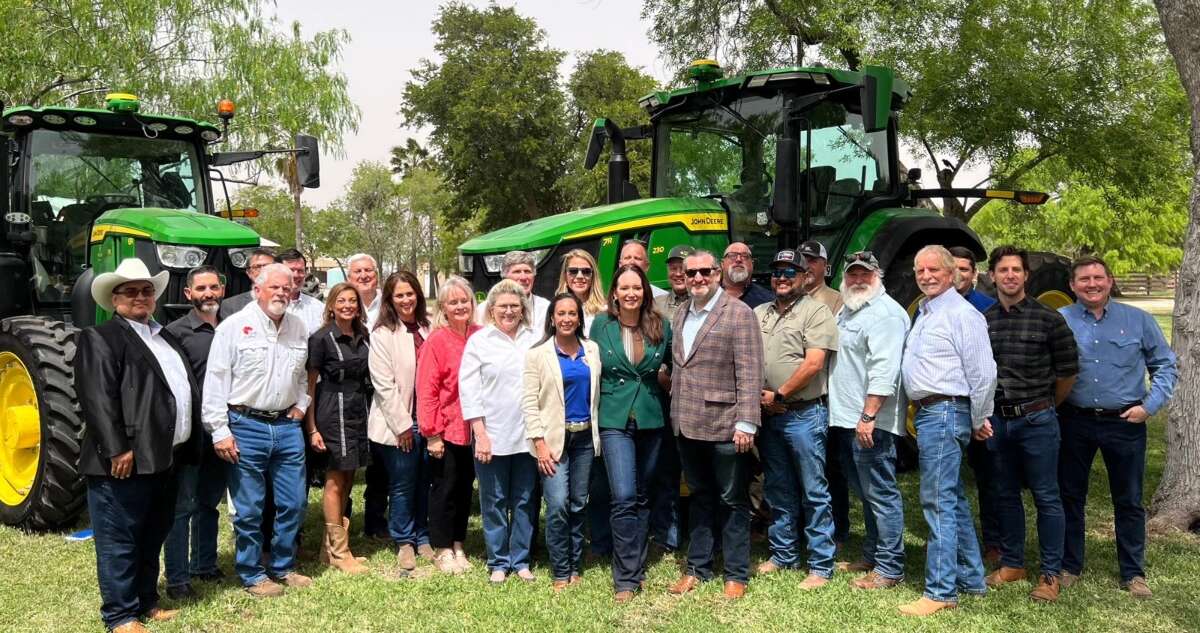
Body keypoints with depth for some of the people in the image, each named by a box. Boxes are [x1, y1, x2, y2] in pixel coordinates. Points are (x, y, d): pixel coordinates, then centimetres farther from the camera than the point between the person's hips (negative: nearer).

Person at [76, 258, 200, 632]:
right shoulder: (100, 338, -6)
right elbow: (97, 398, -16)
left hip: (165, 459, 8)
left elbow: (185, 390, 22)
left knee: (152, 537, 17)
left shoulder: (165, 338, 19)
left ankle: (146, 602, 28)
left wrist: (189, 446, 16)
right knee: (119, 541, 2)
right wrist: (117, 449, -22)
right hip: (127, 460, -8)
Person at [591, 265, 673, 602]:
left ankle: (636, 566, 26)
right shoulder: (601, 325, -1)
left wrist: (664, 377, -4)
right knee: (624, 498, -12)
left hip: (652, 420, 2)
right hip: (615, 420, -2)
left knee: (643, 497, 12)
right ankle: (626, 577, -3)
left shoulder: (660, 326, 2)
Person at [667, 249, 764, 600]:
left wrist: (746, 423, -18)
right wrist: (675, 414, 11)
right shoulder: (680, 315, 12)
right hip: (687, 424, 6)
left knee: (732, 502, 6)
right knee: (699, 498, 17)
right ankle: (697, 568, 28)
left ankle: (736, 575, 17)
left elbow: (749, 373, -13)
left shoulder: (739, 313, -8)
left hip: (724, 426, -6)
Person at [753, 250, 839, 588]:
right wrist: (759, 395, -3)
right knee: (778, 491, 16)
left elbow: (813, 363, -15)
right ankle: (783, 555, 28)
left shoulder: (816, 312, -6)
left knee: (814, 492, 0)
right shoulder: (759, 314, 13)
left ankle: (821, 566, 8)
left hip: (804, 414, -6)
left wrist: (779, 395, -11)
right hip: (769, 415, 6)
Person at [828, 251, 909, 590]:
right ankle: (871, 556, 30)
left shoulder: (885, 313, -14)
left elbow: (884, 370, -23)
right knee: (866, 493, 18)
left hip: (871, 422, -10)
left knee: (880, 494, -3)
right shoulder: (847, 309, 17)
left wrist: (868, 416, -26)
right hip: (847, 418, 10)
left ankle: (889, 568, 5)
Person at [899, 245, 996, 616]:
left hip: (945, 414, -10)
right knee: (953, 499, 16)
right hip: (928, 414, 10)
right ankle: (972, 578, 28)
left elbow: (983, 373, -14)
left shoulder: (962, 314, -13)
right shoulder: (924, 313, 16)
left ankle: (940, 592, -1)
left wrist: (980, 421, -7)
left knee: (939, 502, -7)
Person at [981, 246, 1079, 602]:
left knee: (1046, 497, 2)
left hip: (1036, 420, -4)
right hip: (996, 420, 4)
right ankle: (1012, 564, 27)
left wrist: (1045, 407, 9)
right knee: (1006, 495, 14)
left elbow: (1068, 371, 1)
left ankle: (1051, 574, 12)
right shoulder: (982, 321, 4)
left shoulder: (1048, 319, -5)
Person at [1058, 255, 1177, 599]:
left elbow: (1165, 365, 8)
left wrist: (1150, 406, -2)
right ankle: (1069, 566, 23)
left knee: (1129, 500, 9)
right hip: (1075, 422, 0)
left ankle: (1133, 573, 22)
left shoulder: (1138, 320, 3)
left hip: (1125, 423, 0)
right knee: (1070, 496, 9)